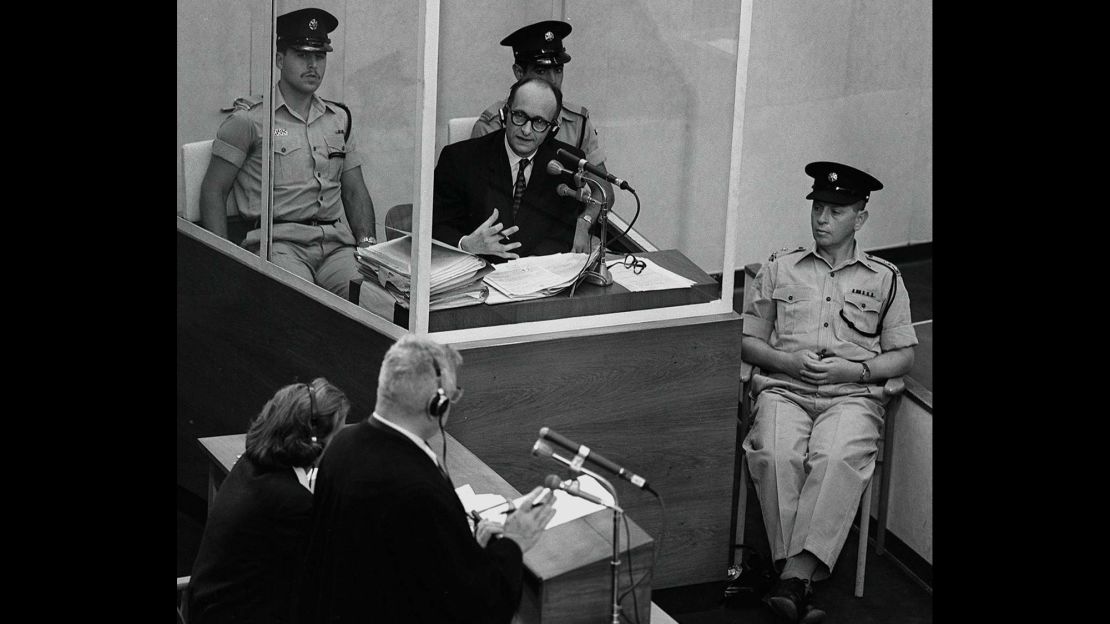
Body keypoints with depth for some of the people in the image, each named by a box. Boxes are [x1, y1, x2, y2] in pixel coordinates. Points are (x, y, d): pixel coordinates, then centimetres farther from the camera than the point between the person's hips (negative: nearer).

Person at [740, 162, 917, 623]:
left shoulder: (884, 279, 17)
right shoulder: (779, 268, 18)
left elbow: (902, 356, 13)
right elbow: (748, 341, 15)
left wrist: (854, 369, -5)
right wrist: (787, 361, -5)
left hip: (852, 394, -1)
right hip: (784, 387, 1)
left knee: (836, 459, -35)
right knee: (777, 456, -34)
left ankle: (793, 578, -40)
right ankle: (800, 581, -32)